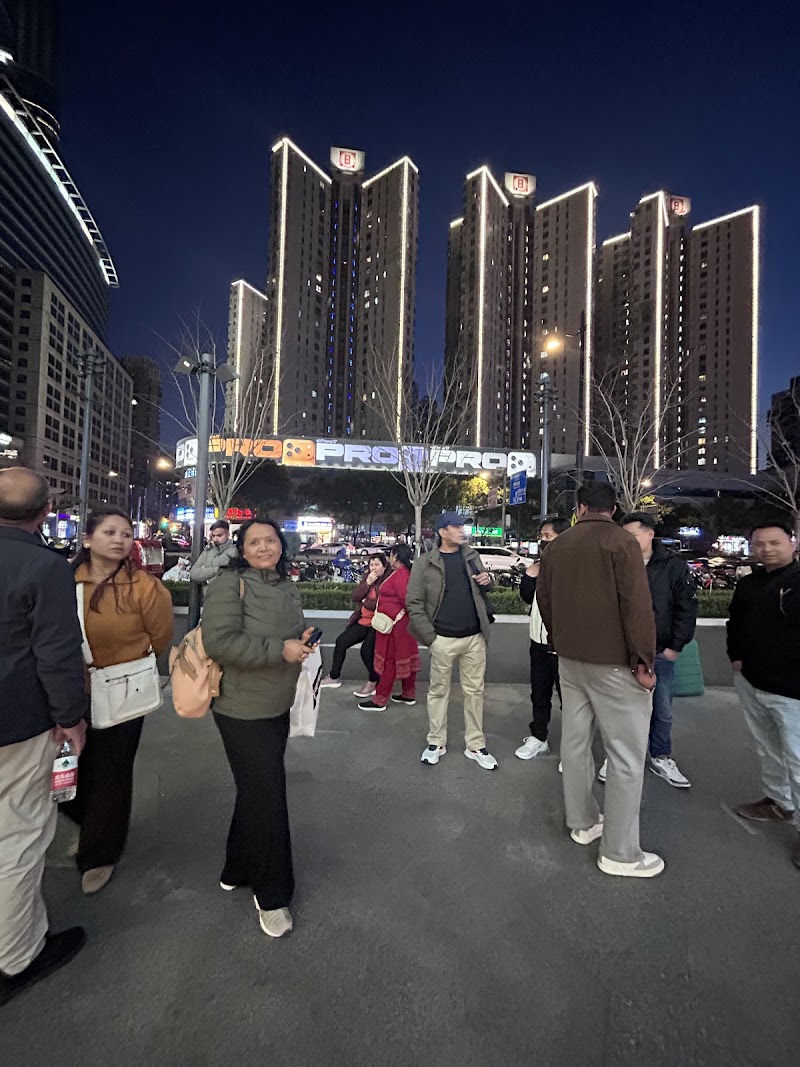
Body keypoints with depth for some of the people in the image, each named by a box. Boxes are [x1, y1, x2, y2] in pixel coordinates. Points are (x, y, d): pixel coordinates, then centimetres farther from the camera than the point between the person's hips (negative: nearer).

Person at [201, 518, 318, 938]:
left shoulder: (287, 587, 7)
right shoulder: (230, 584, -17)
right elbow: (219, 641, -26)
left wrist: (304, 639, -2)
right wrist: (280, 650, -27)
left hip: (277, 708, 8)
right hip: (243, 711, -8)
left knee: (256, 793, 23)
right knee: (266, 797, 3)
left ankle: (236, 871, 47)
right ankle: (271, 894, 28)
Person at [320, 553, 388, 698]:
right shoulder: (367, 577, 9)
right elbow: (355, 597, 1)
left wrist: (365, 602, -7)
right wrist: (367, 583, -14)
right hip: (363, 620, 8)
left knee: (367, 650, -20)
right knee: (341, 641, 7)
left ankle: (373, 682, 9)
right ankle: (334, 677, 24)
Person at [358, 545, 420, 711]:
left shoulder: (400, 574, -19)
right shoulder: (407, 572, 10)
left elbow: (407, 599, -26)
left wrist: (399, 615, -12)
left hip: (395, 624, -10)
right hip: (403, 623, 10)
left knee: (390, 661, -2)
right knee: (405, 657, 16)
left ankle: (379, 700, 8)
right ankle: (409, 694, 27)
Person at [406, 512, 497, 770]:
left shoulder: (471, 556, 8)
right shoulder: (425, 563, -7)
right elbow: (413, 602, -6)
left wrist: (487, 581, -3)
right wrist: (429, 635, -11)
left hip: (475, 637, 4)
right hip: (443, 639, -4)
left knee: (475, 691, 12)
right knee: (438, 690, 10)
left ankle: (476, 746, 27)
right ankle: (436, 743, 28)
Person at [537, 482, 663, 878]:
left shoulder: (556, 546, 5)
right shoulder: (621, 542, -12)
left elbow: (544, 599, 11)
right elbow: (637, 605, -17)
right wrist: (644, 660, -10)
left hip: (570, 659, 6)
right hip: (614, 662, -6)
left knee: (575, 741, 16)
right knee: (626, 755, 5)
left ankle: (582, 822, 32)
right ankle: (619, 853, 14)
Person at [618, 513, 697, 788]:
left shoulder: (674, 566, -4)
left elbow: (687, 608, -1)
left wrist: (676, 646, -4)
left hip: (660, 653, 0)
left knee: (662, 710, 14)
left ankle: (660, 757, 34)